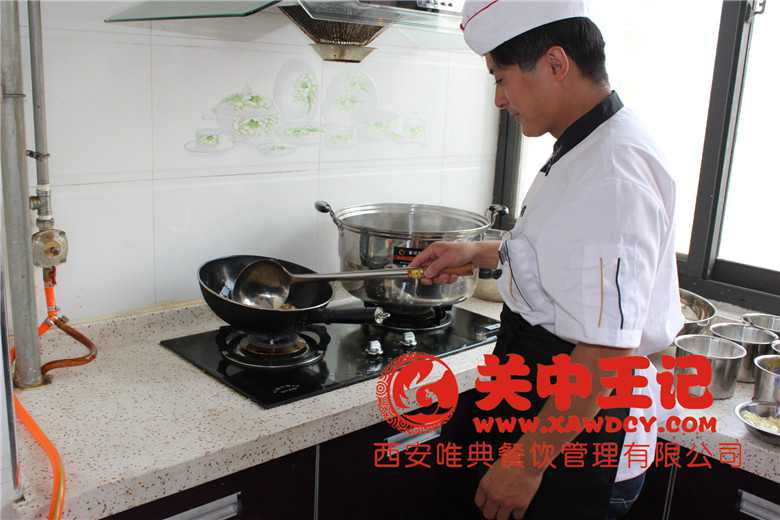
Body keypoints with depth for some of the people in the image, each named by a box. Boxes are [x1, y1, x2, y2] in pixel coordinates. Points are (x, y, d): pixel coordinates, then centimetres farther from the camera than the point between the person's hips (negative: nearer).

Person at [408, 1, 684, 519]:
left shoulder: (613, 174, -27)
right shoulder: (585, 148, 5)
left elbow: (607, 348, -28)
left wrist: (528, 461, -22)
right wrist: (480, 253, 17)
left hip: (581, 425, -9)